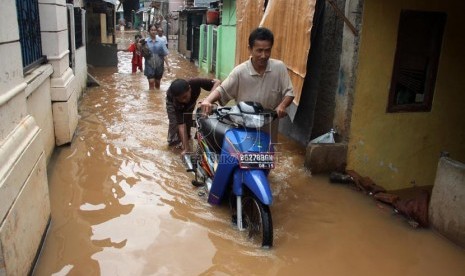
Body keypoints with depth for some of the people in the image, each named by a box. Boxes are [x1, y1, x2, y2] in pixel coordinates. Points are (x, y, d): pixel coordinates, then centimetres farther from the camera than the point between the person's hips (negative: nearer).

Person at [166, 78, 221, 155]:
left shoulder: (194, 83, -42)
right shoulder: (171, 98, -43)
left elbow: (217, 82, -45)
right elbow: (181, 124, -42)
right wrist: (186, 148, -45)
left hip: (189, 105, 3)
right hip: (175, 108, -2)